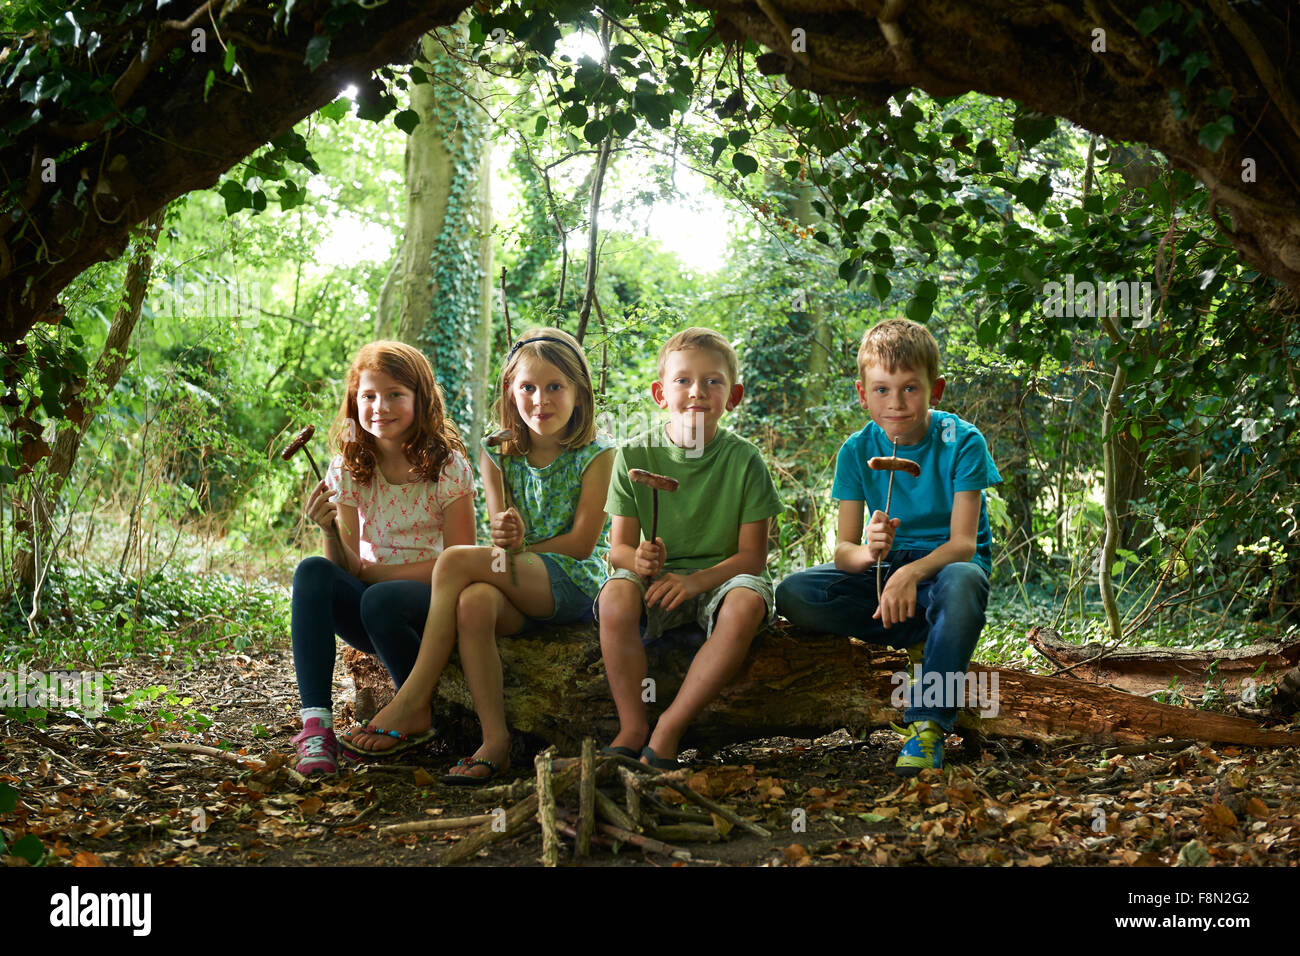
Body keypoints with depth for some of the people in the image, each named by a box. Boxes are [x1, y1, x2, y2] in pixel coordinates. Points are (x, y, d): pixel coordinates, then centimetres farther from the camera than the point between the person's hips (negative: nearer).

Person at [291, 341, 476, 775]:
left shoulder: (447, 466, -5)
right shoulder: (348, 469, 5)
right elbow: (347, 567, 1)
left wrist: (376, 571, -13)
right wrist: (330, 532, -21)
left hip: (432, 604, -3)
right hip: (370, 593, 4)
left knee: (380, 600, -36)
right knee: (311, 573, -26)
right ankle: (316, 725, -33)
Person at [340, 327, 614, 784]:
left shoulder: (595, 456, -1)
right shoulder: (497, 454, 11)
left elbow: (582, 543, -7)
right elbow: (503, 535, 4)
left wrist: (519, 548, -12)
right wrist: (507, 537, -20)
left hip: (574, 584, -4)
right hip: (516, 589, 4)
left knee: (455, 560, -26)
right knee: (474, 604, -35)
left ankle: (413, 702, -22)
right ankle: (495, 739, -30)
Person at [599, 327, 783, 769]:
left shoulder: (743, 459, -5)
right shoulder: (635, 457, -1)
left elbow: (752, 554, -6)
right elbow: (618, 547, -1)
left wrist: (697, 580, -23)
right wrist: (637, 559, -26)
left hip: (719, 577, -1)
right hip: (656, 580, 1)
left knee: (746, 605, -35)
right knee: (615, 597, -32)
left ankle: (669, 729, -25)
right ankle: (632, 725, -16)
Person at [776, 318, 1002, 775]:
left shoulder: (962, 442, -14)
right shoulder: (857, 450, -5)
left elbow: (963, 544, -21)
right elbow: (844, 549, -8)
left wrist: (911, 573, -42)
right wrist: (869, 552, -34)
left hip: (944, 564, -4)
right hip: (885, 567, 4)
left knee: (962, 582, -41)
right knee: (793, 594, -22)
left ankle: (927, 724, -32)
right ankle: (924, 640, -13)